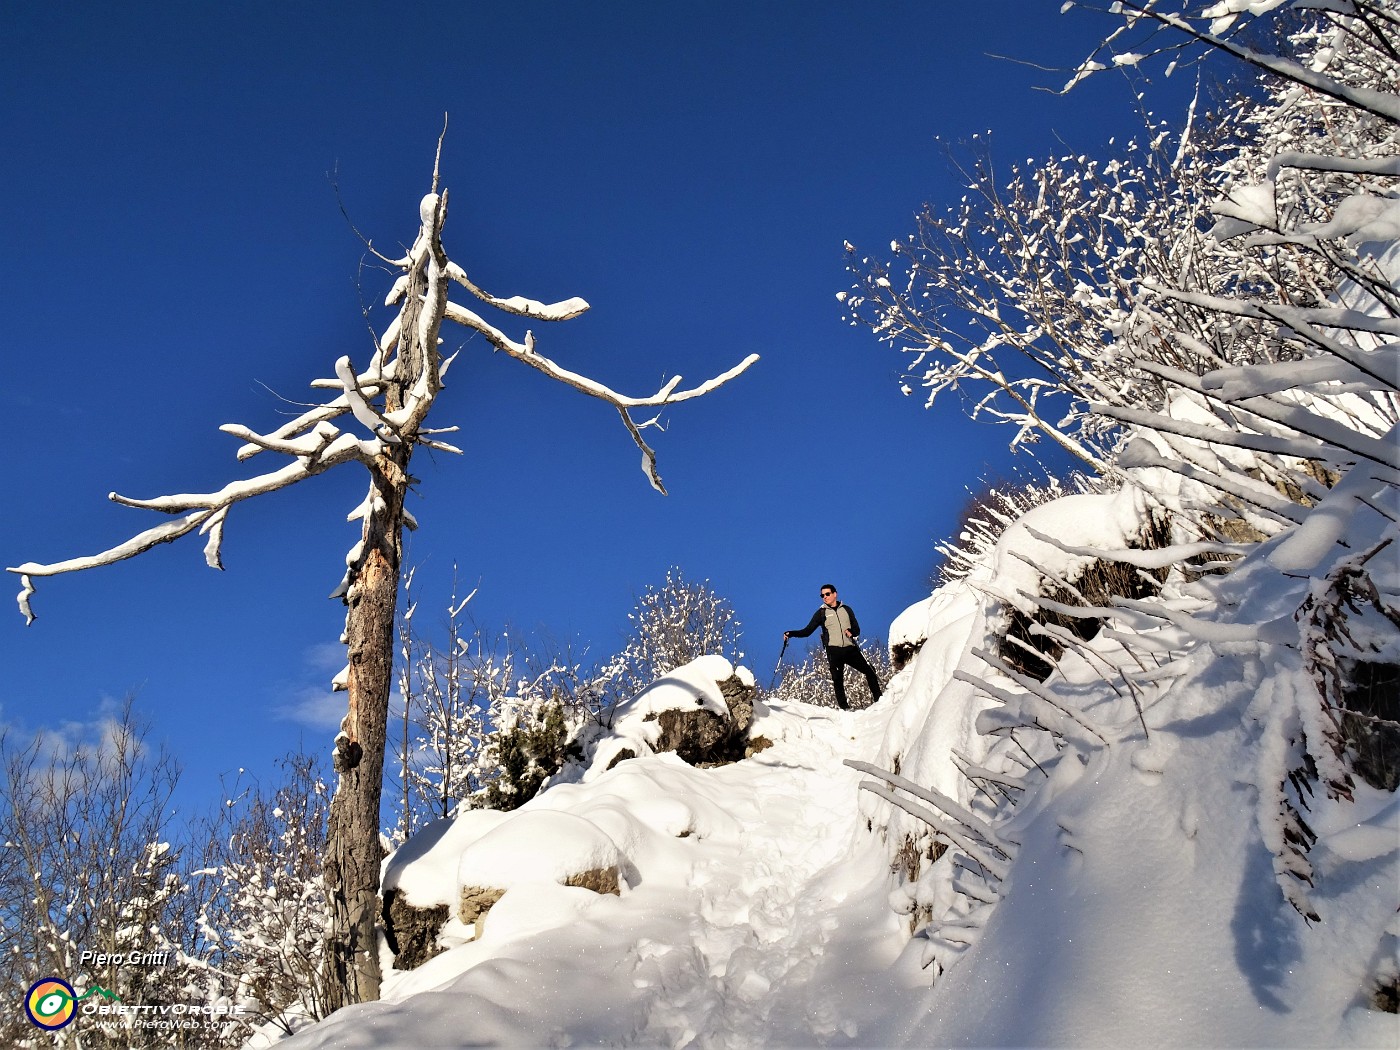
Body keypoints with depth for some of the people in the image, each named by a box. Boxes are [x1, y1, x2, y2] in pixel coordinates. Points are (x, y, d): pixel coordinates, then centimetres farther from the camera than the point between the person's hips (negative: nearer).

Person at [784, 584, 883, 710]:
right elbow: (807, 631, 6)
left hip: (850, 649, 2)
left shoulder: (846, 609, 14)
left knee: (870, 671, -3)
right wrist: (791, 634, -8)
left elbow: (857, 630, 14)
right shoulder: (821, 613, 9)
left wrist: (851, 632, -9)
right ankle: (844, 707, -5)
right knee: (837, 679, -9)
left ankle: (879, 700, 6)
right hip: (834, 651, -2)